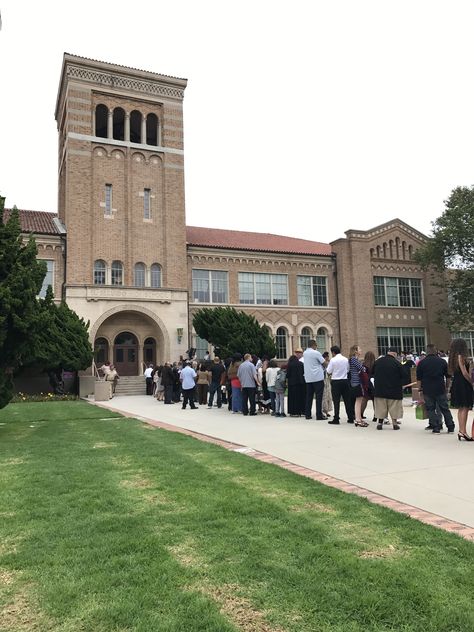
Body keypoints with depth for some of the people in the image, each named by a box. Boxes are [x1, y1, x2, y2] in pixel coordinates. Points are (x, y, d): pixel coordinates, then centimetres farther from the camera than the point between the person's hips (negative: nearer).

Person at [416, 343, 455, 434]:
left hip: (427, 390, -1)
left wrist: (420, 389, 7)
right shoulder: (442, 361, 3)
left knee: (431, 409, 5)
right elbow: (448, 376, 8)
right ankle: (450, 427, 14)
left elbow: (419, 379, 0)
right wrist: (447, 387, 19)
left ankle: (436, 428, 3)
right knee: (445, 408, 10)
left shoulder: (422, 363, -1)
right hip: (440, 389, 2)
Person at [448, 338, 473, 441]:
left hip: (456, 384, 9)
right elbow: (464, 373, -14)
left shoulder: (453, 357, 13)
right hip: (463, 385, -9)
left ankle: (461, 431, 14)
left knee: (461, 409, 11)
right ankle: (463, 431, -8)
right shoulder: (461, 357, -12)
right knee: (465, 408, -7)